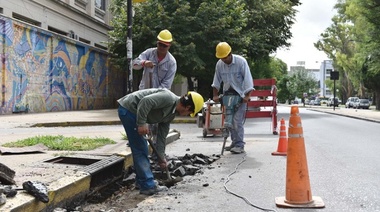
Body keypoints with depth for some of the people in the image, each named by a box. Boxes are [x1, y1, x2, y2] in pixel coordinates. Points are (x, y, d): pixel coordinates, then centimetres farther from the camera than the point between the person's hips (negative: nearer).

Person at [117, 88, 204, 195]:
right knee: (140, 149, -7)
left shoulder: (172, 113, 11)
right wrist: (142, 124, -24)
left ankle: (142, 181, 28)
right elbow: (145, 101, -28)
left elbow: (162, 135, 16)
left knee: (141, 149, 17)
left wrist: (161, 157, 16)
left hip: (130, 112, 10)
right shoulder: (168, 98, -18)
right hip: (128, 109, -10)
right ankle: (147, 186, -2)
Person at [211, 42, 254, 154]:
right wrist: (215, 95, 4)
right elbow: (216, 81, 8)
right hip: (227, 94, 5)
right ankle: (235, 142, 20)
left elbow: (247, 78, -14)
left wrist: (247, 95, -18)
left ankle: (239, 145, -7)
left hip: (240, 95, -5)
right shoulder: (219, 64, 0)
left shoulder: (241, 61, -14)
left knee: (237, 121, -12)